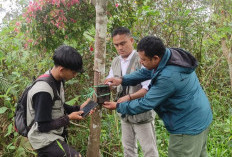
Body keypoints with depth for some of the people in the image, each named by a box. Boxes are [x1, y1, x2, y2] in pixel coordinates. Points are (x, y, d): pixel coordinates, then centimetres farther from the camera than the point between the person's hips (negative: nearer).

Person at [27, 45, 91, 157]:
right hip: (45, 139, -9)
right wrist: (69, 118, -14)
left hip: (55, 135, 9)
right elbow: (43, 126, -22)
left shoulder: (58, 81, 0)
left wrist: (79, 108, 0)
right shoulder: (43, 91, -27)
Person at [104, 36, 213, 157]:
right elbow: (146, 72, 8)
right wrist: (122, 80, -1)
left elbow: (146, 104, -24)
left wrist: (118, 107, -11)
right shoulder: (171, 53, -6)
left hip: (189, 128, -10)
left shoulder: (168, 77, -34)